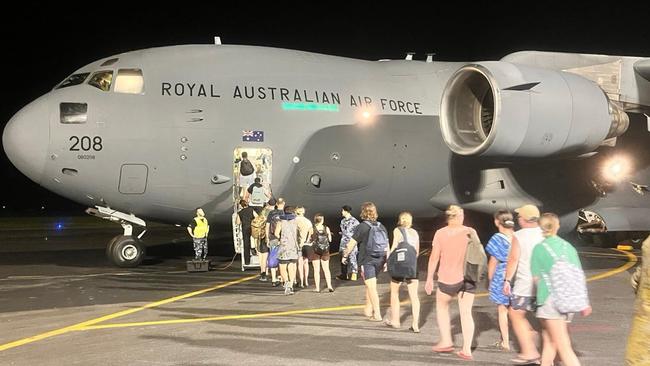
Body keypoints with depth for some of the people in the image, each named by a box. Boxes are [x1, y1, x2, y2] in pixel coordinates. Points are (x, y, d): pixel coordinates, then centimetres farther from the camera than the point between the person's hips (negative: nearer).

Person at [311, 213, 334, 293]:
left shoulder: (312, 229, -11)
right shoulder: (326, 228, -5)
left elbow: (310, 240, -9)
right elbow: (330, 240, 1)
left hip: (315, 251, -2)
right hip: (325, 250, 2)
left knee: (316, 270, 5)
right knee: (326, 269, 11)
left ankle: (317, 288, 5)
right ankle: (329, 285, 2)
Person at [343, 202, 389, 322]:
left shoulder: (362, 227, -10)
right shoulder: (381, 227, 7)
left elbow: (352, 243, -8)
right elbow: (387, 246, 7)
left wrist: (345, 256, 6)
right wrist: (387, 261, 13)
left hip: (367, 261, -6)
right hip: (379, 261, 6)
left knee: (372, 287, -4)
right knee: (370, 285, 21)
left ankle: (377, 315, -7)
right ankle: (368, 310, 30)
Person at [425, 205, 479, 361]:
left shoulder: (440, 234, -6)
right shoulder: (470, 232, -1)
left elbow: (434, 258, -6)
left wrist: (429, 279, 1)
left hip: (448, 278, -2)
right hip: (468, 278, 2)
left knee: (441, 306, 21)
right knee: (466, 313, 8)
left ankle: (446, 341, 17)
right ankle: (466, 349, 2)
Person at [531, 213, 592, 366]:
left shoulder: (539, 248, -6)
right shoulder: (568, 247, 5)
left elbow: (536, 277, -3)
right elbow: (580, 275, 3)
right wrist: (584, 302, 7)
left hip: (550, 300, -5)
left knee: (563, 346, -5)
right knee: (548, 337, 21)